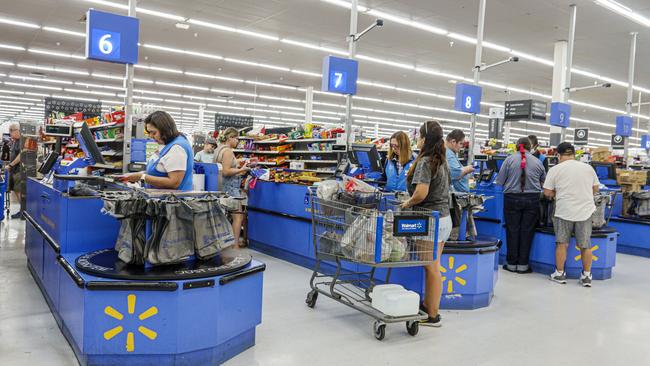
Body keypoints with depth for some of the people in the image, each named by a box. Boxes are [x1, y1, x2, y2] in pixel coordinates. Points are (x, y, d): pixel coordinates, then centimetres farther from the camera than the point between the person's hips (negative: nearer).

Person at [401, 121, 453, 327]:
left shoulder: (425, 161, -14)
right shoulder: (442, 161, 12)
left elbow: (421, 193, -24)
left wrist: (408, 203, -5)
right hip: (444, 217, 9)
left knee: (431, 268, -1)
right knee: (433, 267, 16)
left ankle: (433, 316, 9)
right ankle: (427, 305, 27)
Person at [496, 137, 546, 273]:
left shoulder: (510, 159, -4)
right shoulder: (537, 162, 3)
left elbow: (500, 181, -2)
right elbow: (544, 182, 11)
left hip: (512, 199, -1)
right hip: (532, 199, 1)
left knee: (512, 231, 6)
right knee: (527, 231, 7)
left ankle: (512, 263, 11)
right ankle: (523, 264, 11)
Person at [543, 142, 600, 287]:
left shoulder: (555, 170, -4)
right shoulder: (588, 168, 5)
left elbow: (547, 192, -3)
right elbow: (595, 189, 15)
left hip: (564, 211, -2)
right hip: (585, 211, 2)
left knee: (561, 243, 9)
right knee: (585, 245, 10)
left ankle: (559, 274, 15)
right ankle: (586, 276, 17)